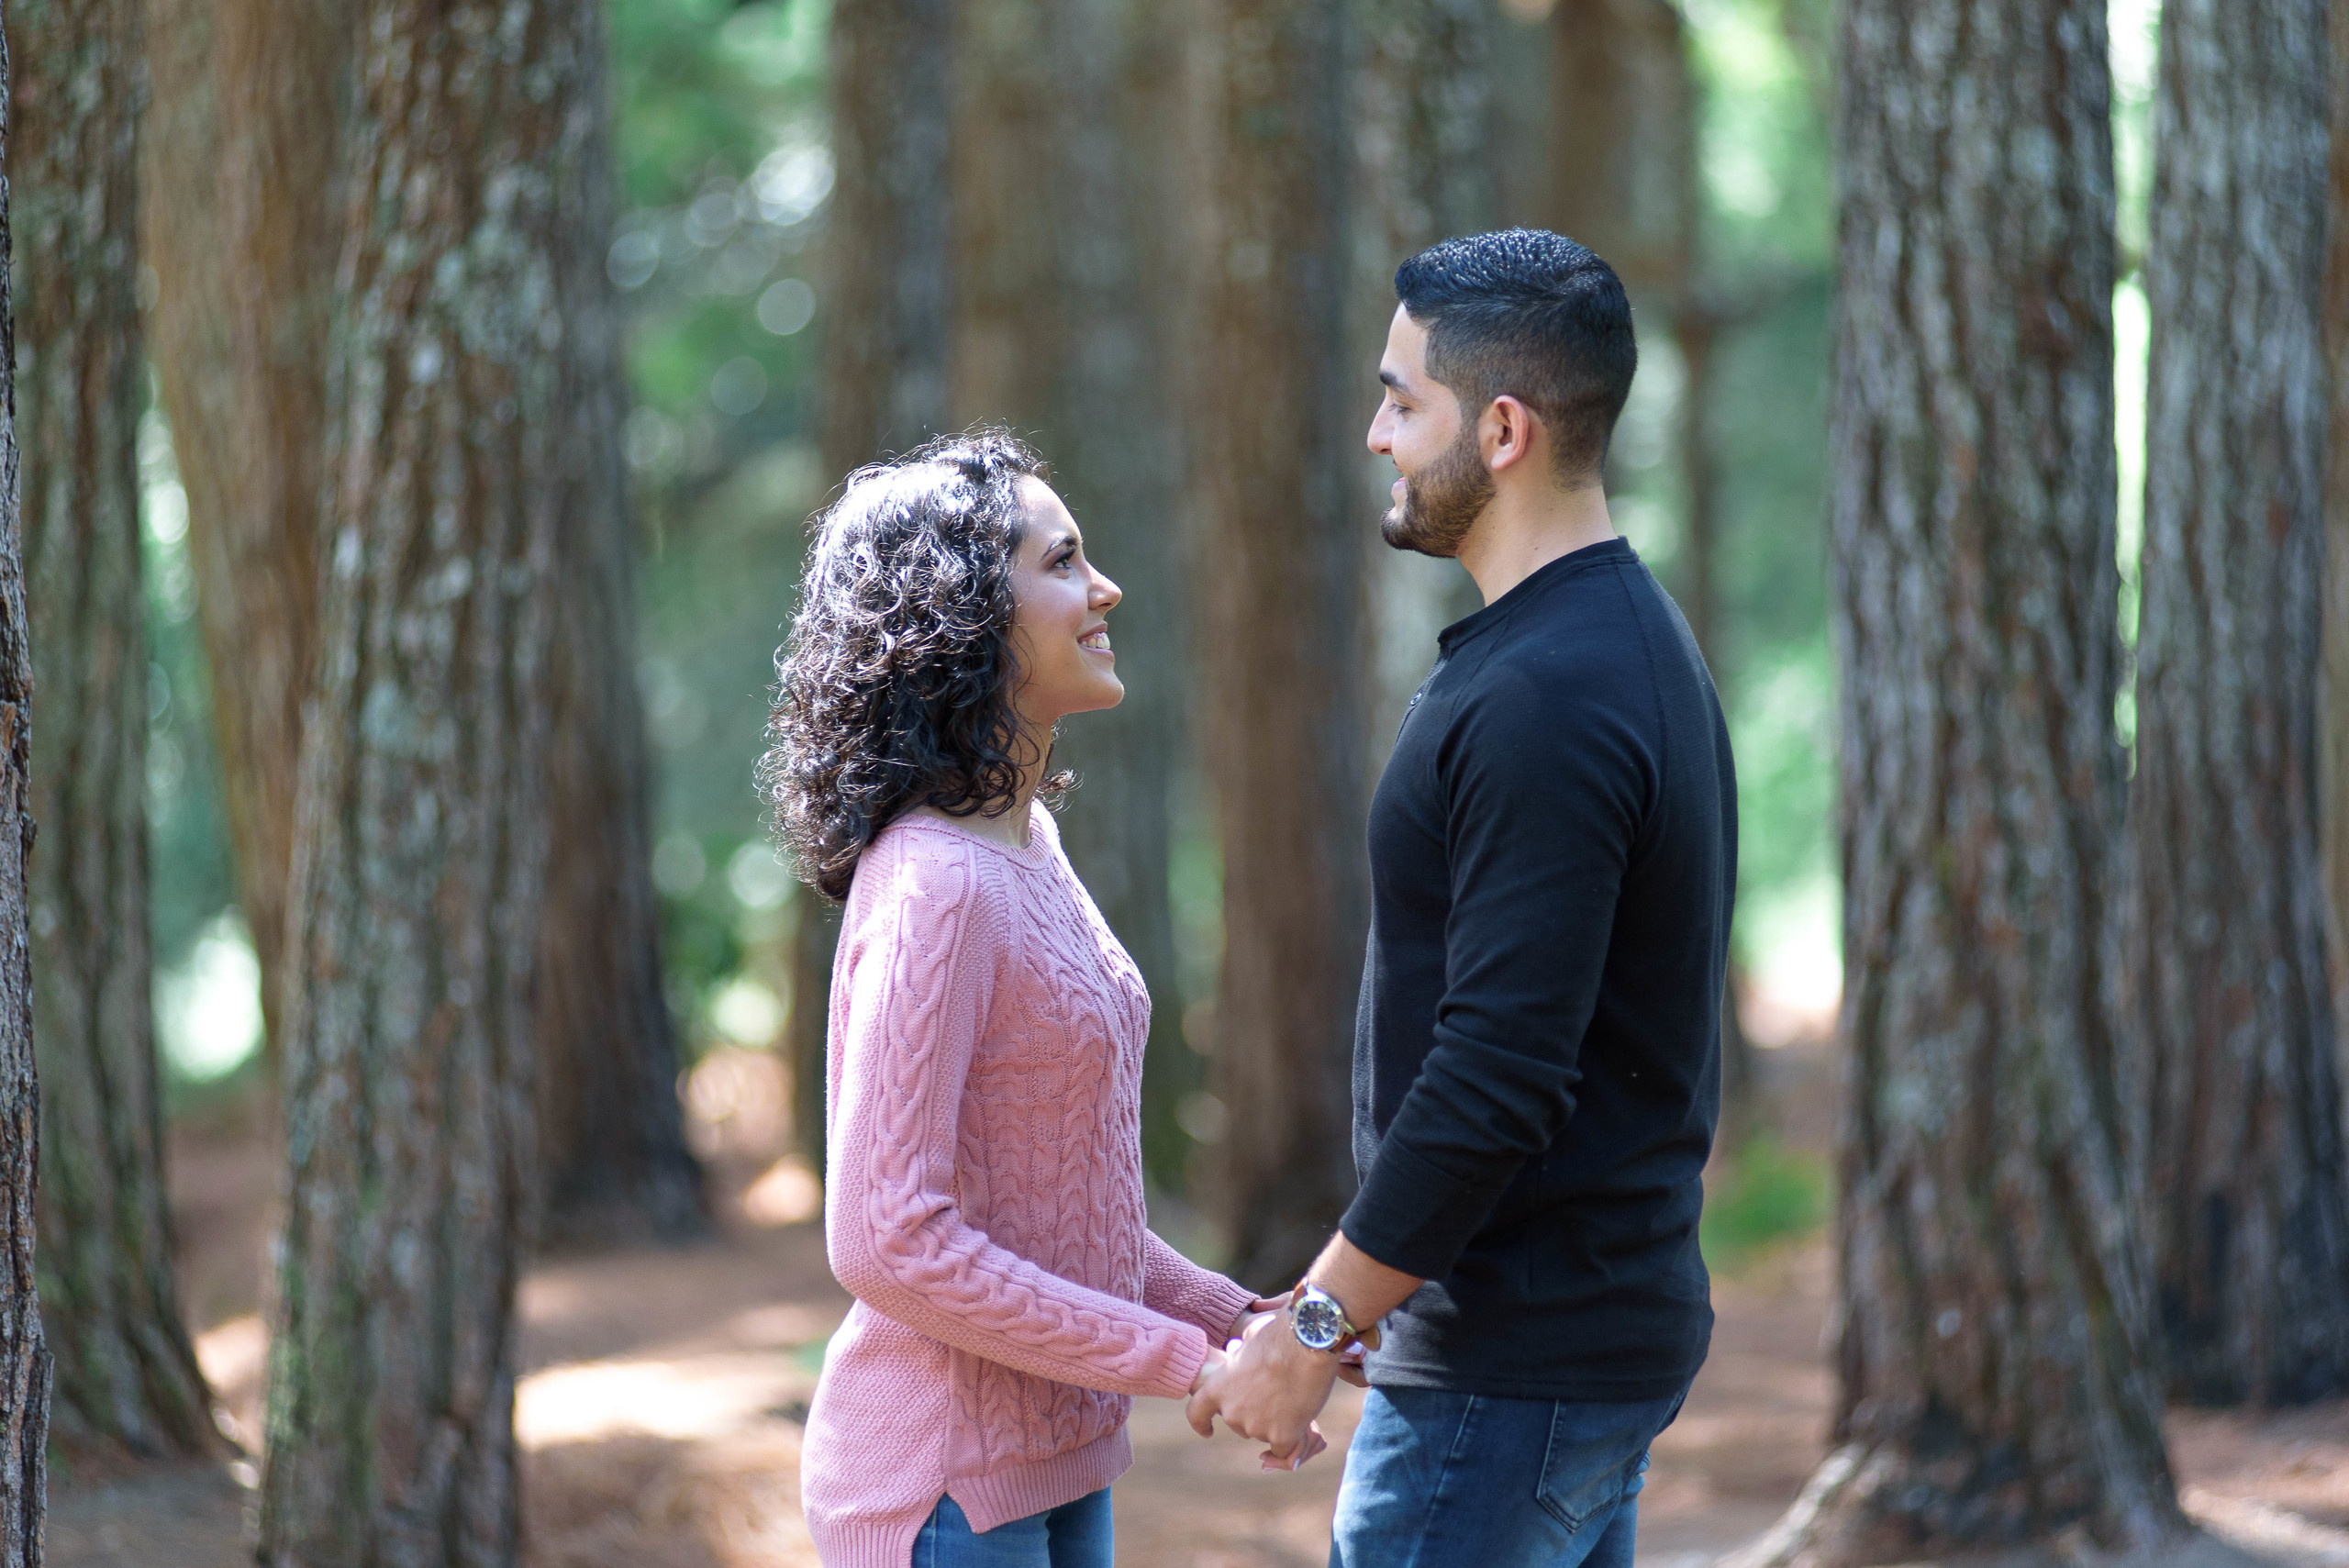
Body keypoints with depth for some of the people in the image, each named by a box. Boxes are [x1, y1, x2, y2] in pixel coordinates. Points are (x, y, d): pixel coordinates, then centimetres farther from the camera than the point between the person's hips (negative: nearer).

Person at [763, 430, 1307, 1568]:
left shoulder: (1026, 845, 9)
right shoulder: (933, 885, -20)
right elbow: (887, 1241, -24)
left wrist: (1233, 1318, 7)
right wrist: (1183, 1364, -19)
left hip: (1052, 1460, 9)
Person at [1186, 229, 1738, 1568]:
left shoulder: (1543, 703, -21)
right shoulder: (1638, 642, 13)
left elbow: (1498, 1076, -25)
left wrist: (1315, 1325, -17)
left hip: (1516, 1360, -10)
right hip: (1618, 1321, 10)